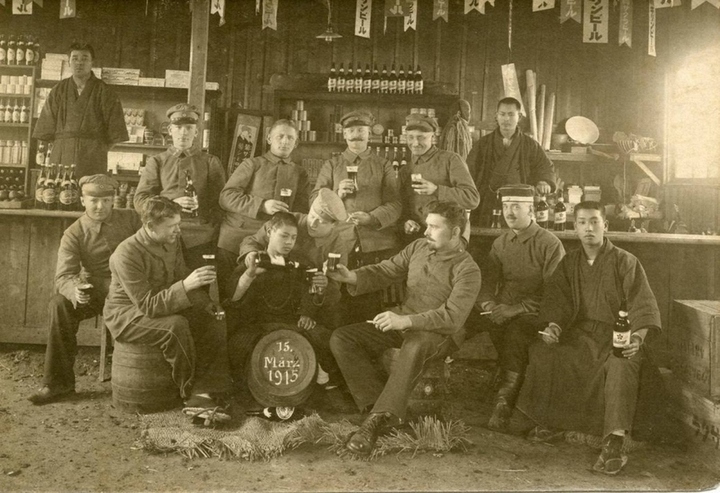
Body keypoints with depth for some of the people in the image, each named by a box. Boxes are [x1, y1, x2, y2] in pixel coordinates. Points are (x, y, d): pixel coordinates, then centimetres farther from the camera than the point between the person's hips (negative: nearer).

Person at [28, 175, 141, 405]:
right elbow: (63, 276, -10)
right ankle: (57, 383, -15)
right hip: (93, 290, 1)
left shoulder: (131, 219, 4)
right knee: (59, 304, -28)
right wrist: (74, 290, -35)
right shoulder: (74, 233, 0)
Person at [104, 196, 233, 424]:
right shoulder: (127, 254, -24)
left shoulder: (172, 243, -2)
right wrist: (185, 285, -39)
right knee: (176, 326, -36)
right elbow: (147, 305, -29)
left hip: (164, 309, 7)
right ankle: (191, 395, -17)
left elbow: (183, 280, 10)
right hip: (126, 315, -7)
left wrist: (208, 306, -5)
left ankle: (205, 395, -19)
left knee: (215, 325, -14)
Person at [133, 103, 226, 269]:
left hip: (199, 231, 0)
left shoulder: (210, 162, 18)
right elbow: (140, 201, 8)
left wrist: (201, 204, -8)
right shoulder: (156, 161, 19)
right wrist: (172, 203, -8)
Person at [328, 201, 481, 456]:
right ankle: (381, 404, -20)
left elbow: (453, 316, -23)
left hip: (439, 333, -6)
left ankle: (377, 419, -35)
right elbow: (385, 270, 7)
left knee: (414, 347, -43)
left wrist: (406, 321, -35)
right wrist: (353, 276, -14)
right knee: (341, 338, -11)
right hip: (402, 322, 7)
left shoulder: (467, 270, -13)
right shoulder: (418, 247, 6)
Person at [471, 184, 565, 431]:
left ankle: (505, 400, -35)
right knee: (464, 322, -21)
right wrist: (488, 304, -11)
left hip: (533, 315, -6)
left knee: (515, 332, -35)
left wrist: (516, 308, -19)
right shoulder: (500, 243, 16)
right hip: (500, 311, 6)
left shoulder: (550, 244, -2)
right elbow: (486, 281, 12)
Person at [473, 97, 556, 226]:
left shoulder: (529, 144, 11)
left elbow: (546, 166, 15)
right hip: (489, 205, 0)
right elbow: (471, 171, 7)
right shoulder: (483, 143, 10)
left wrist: (544, 182, -8)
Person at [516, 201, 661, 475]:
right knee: (542, 353, -19)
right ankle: (550, 423, -2)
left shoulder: (625, 262, 0)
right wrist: (552, 326, -16)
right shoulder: (568, 263, 12)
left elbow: (643, 304, -8)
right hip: (580, 335, 4)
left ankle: (613, 445, -36)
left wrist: (637, 337, -26)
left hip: (618, 336, -4)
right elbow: (556, 299, 6)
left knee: (622, 367, -35)